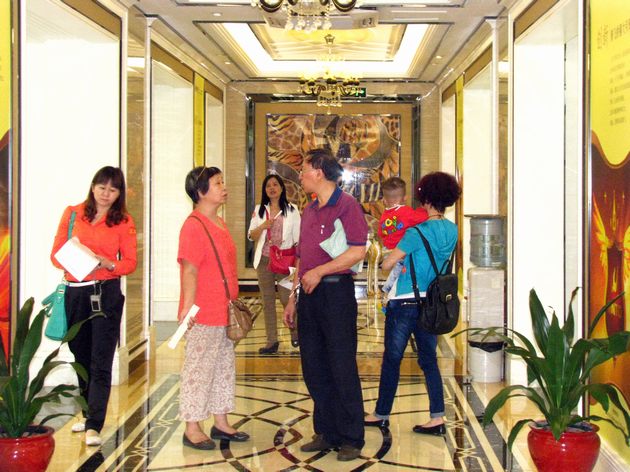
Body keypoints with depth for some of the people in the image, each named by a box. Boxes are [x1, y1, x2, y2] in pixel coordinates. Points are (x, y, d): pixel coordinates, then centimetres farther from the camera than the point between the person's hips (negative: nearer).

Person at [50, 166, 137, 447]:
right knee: (81, 357, 14)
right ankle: (89, 414, 31)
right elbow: (56, 253, 6)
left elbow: (130, 262, 1)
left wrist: (108, 264, -18)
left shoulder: (124, 222, 3)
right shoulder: (72, 214, 7)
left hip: (106, 293, -3)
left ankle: (94, 426, -6)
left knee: (100, 362, -7)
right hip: (75, 293, 3)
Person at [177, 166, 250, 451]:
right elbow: (189, 271, -20)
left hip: (225, 313, 10)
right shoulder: (193, 226, -16)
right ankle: (192, 429, 11)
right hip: (204, 315, -10)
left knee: (224, 368, 16)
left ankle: (221, 423, 28)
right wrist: (188, 308, -23)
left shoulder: (218, 222, 13)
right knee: (198, 370, 1)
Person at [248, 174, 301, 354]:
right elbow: (251, 236, 8)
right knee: (267, 301, 6)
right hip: (264, 260, 3)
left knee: (287, 299, -7)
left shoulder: (291, 210, 1)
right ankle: (272, 341, 12)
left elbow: (297, 238, 0)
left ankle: (295, 332, 18)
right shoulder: (259, 210, 9)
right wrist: (262, 226, -12)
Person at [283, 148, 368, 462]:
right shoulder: (309, 211, 17)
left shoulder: (346, 205, -8)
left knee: (342, 370, -2)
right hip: (309, 295, 8)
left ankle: (351, 439, 7)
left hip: (336, 292, -8)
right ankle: (326, 434, 22)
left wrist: (320, 272, -18)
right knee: (314, 369, 11)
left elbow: (358, 252, -18)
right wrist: (293, 299, 18)